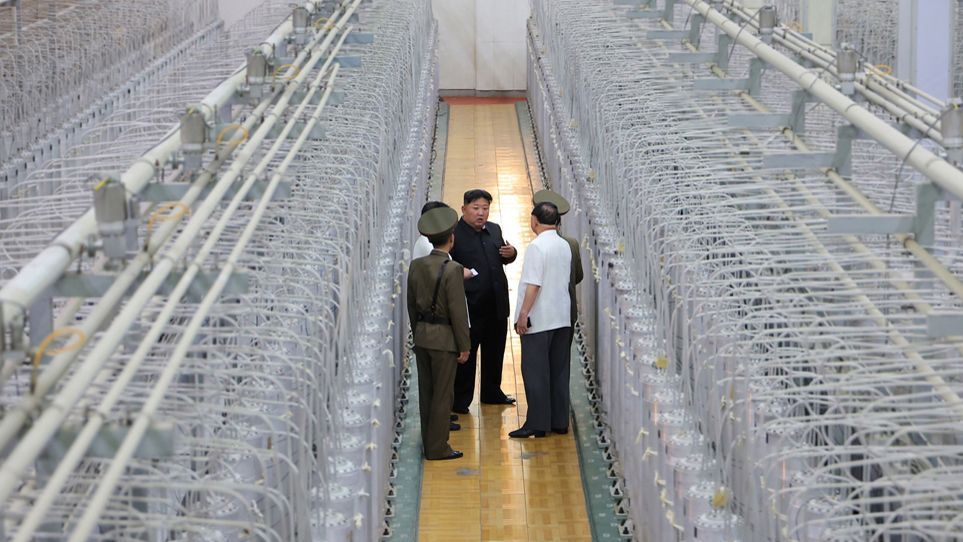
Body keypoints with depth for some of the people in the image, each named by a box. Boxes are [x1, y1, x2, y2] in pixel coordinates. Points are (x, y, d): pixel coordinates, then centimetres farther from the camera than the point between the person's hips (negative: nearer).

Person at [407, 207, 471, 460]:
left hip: (422, 336, 6)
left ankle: (429, 443, 22)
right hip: (444, 338, -6)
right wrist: (464, 346, -9)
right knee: (442, 395, 1)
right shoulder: (452, 269, -18)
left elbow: (412, 305, 10)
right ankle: (437, 447, 4)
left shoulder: (416, 266, 2)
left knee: (426, 392, 14)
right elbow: (458, 311, -16)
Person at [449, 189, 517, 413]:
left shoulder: (494, 230, 10)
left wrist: (511, 253, 1)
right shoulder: (454, 234, -12)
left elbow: (504, 259, 22)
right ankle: (460, 400, 10)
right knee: (466, 354, 2)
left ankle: (492, 392, 33)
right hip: (470, 307, -7)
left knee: (495, 352, 18)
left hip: (496, 305, 7)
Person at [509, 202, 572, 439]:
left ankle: (537, 423, -2)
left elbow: (533, 285, -18)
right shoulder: (565, 246, 10)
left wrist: (523, 314, -15)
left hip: (539, 321, -8)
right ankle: (560, 421, 15)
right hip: (562, 317, 8)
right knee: (559, 371, 11)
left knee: (535, 372, -2)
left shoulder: (537, 247, -14)